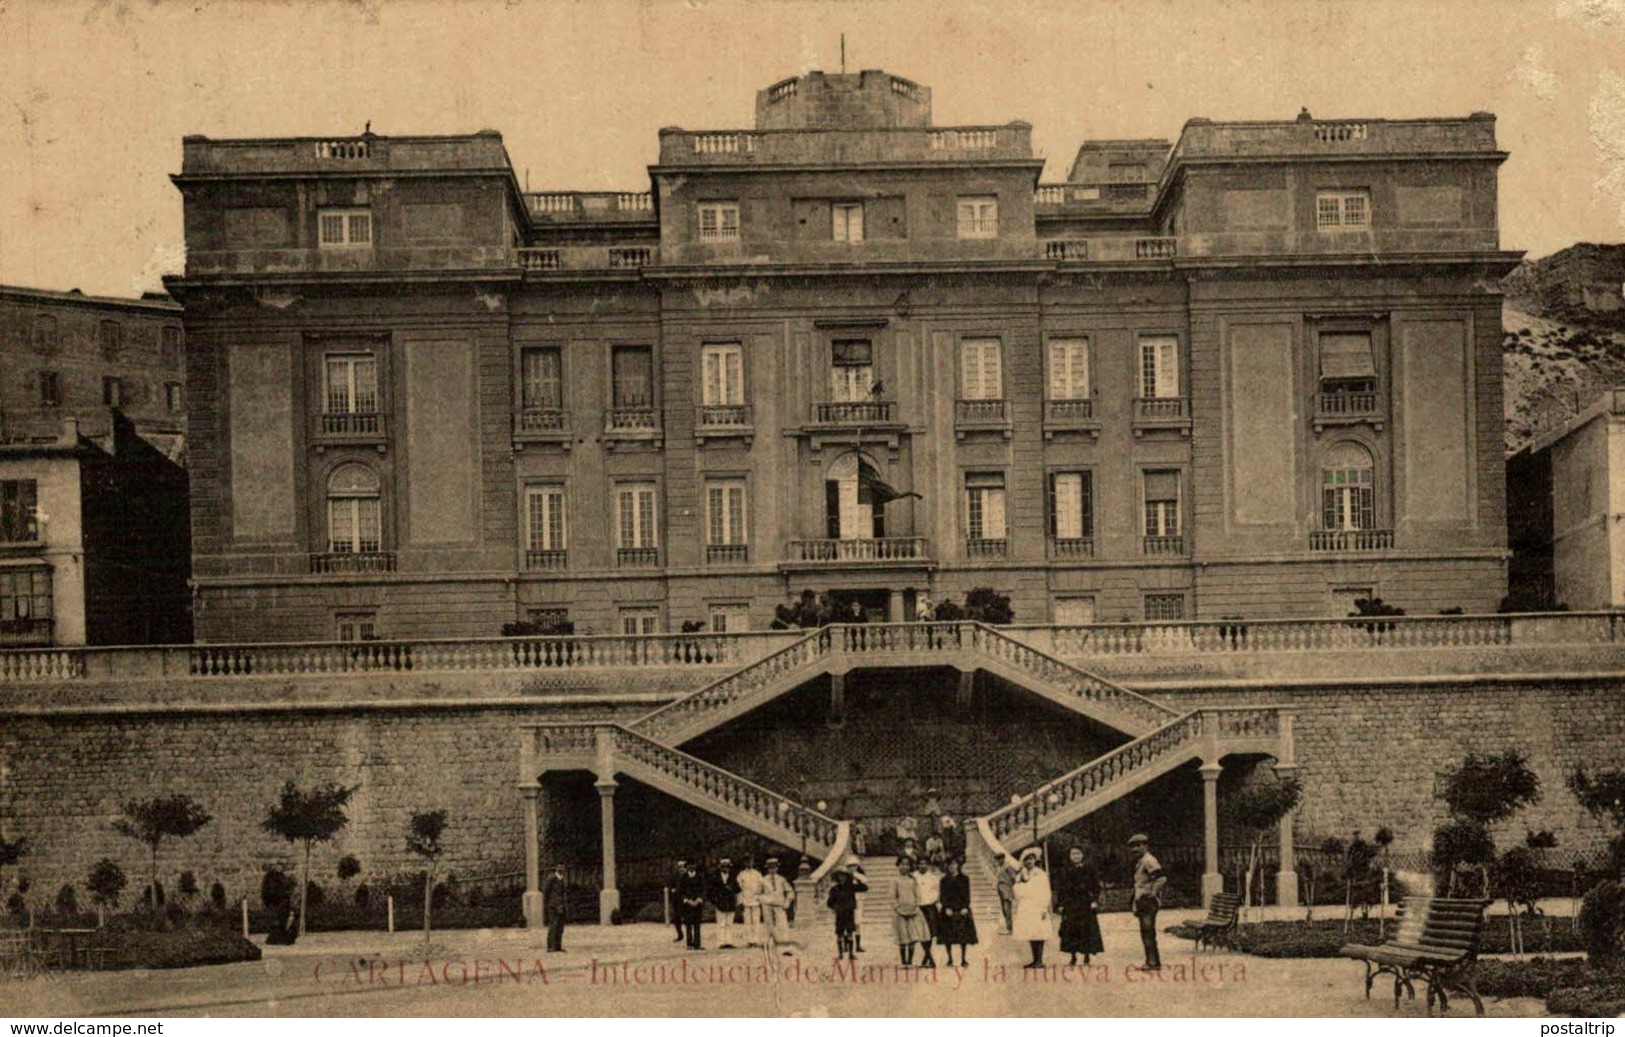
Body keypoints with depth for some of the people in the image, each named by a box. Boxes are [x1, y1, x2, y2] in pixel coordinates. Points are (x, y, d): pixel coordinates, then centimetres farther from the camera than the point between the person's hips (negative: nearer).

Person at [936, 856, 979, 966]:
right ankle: (950, 958, 6)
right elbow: (943, 895, 2)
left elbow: (967, 894, 2)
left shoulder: (964, 879, 6)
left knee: (963, 935, -2)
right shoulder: (945, 880, 8)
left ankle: (963, 958, 4)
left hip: (961, 909, -1)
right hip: (948, 910, 1)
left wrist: (965, 907, -11)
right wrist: (947, 908, -11)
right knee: (948, 935, -2)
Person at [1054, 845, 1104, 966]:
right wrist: (1060, 905, 1)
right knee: (1070, 930, -1)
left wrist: (1095, 900, -6)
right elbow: (1060, 889, 8)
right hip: (1070, 905, 1)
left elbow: (1096, 886, 4)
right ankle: (1073, 957, 7)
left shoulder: (1089, 869, 5)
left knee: (1087, 929, -3)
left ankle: (1086, 957, 4)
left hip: (1086, 904, -1)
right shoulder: (1064, 871, 7)